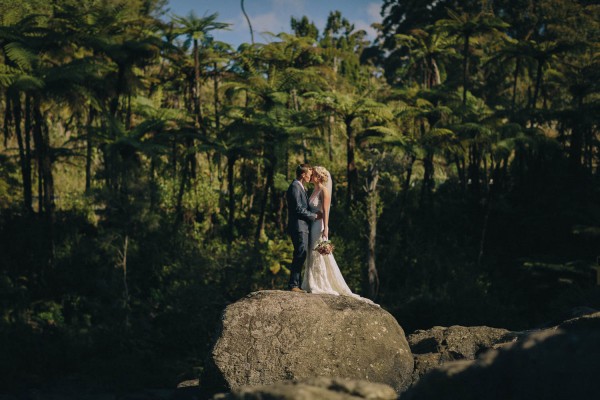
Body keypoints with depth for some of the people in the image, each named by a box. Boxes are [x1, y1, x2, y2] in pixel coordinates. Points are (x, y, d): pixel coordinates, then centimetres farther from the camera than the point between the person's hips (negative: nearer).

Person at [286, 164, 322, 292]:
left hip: (302, 227, 10)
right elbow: (298, 209, -18)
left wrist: (314, 214, 7)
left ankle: (295, 284, 13)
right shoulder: (295, 187, -12)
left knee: (300, 256, 10)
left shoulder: (301, 187, 21)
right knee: (300, 255, -12)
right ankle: (293, 285, -12)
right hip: (298, 227, -10)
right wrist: (314, 216, -9)